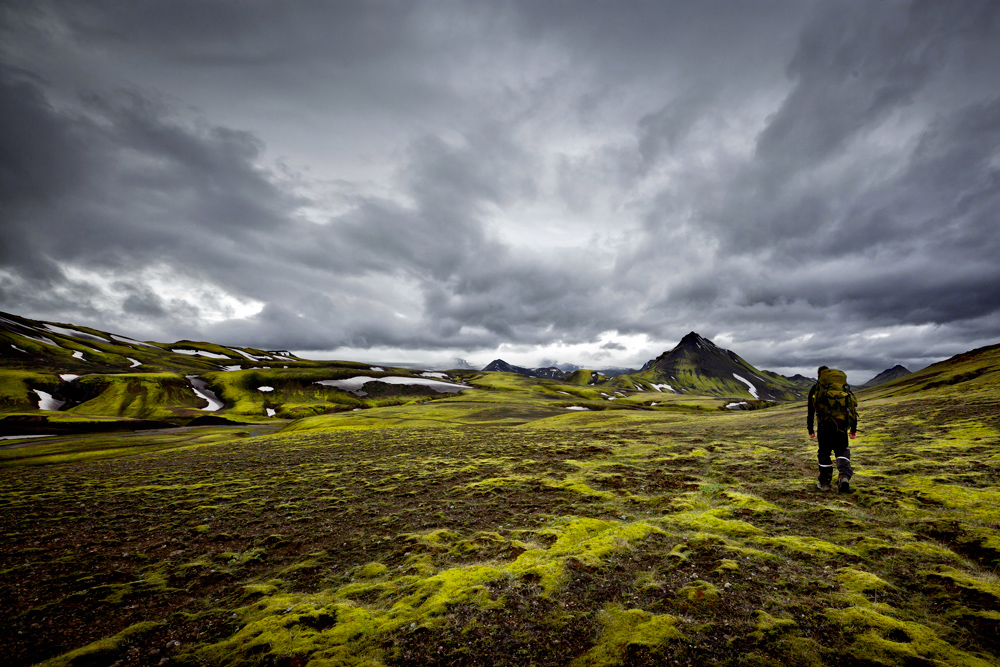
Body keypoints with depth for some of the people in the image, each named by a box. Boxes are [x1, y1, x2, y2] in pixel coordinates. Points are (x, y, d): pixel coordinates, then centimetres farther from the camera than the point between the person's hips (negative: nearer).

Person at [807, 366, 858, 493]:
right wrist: (853, 430, 23)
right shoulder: (846, 386, 21)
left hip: (825, 421, -2)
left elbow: (811, 410, 14)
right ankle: (844, 476, -6)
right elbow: (853, 409, 19)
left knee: (824, 452, 10)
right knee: (842, 450, 16)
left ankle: (824, 483, 16)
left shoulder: (816, 387, 15)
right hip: (842, 421, 2)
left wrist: (810, 430, 20)